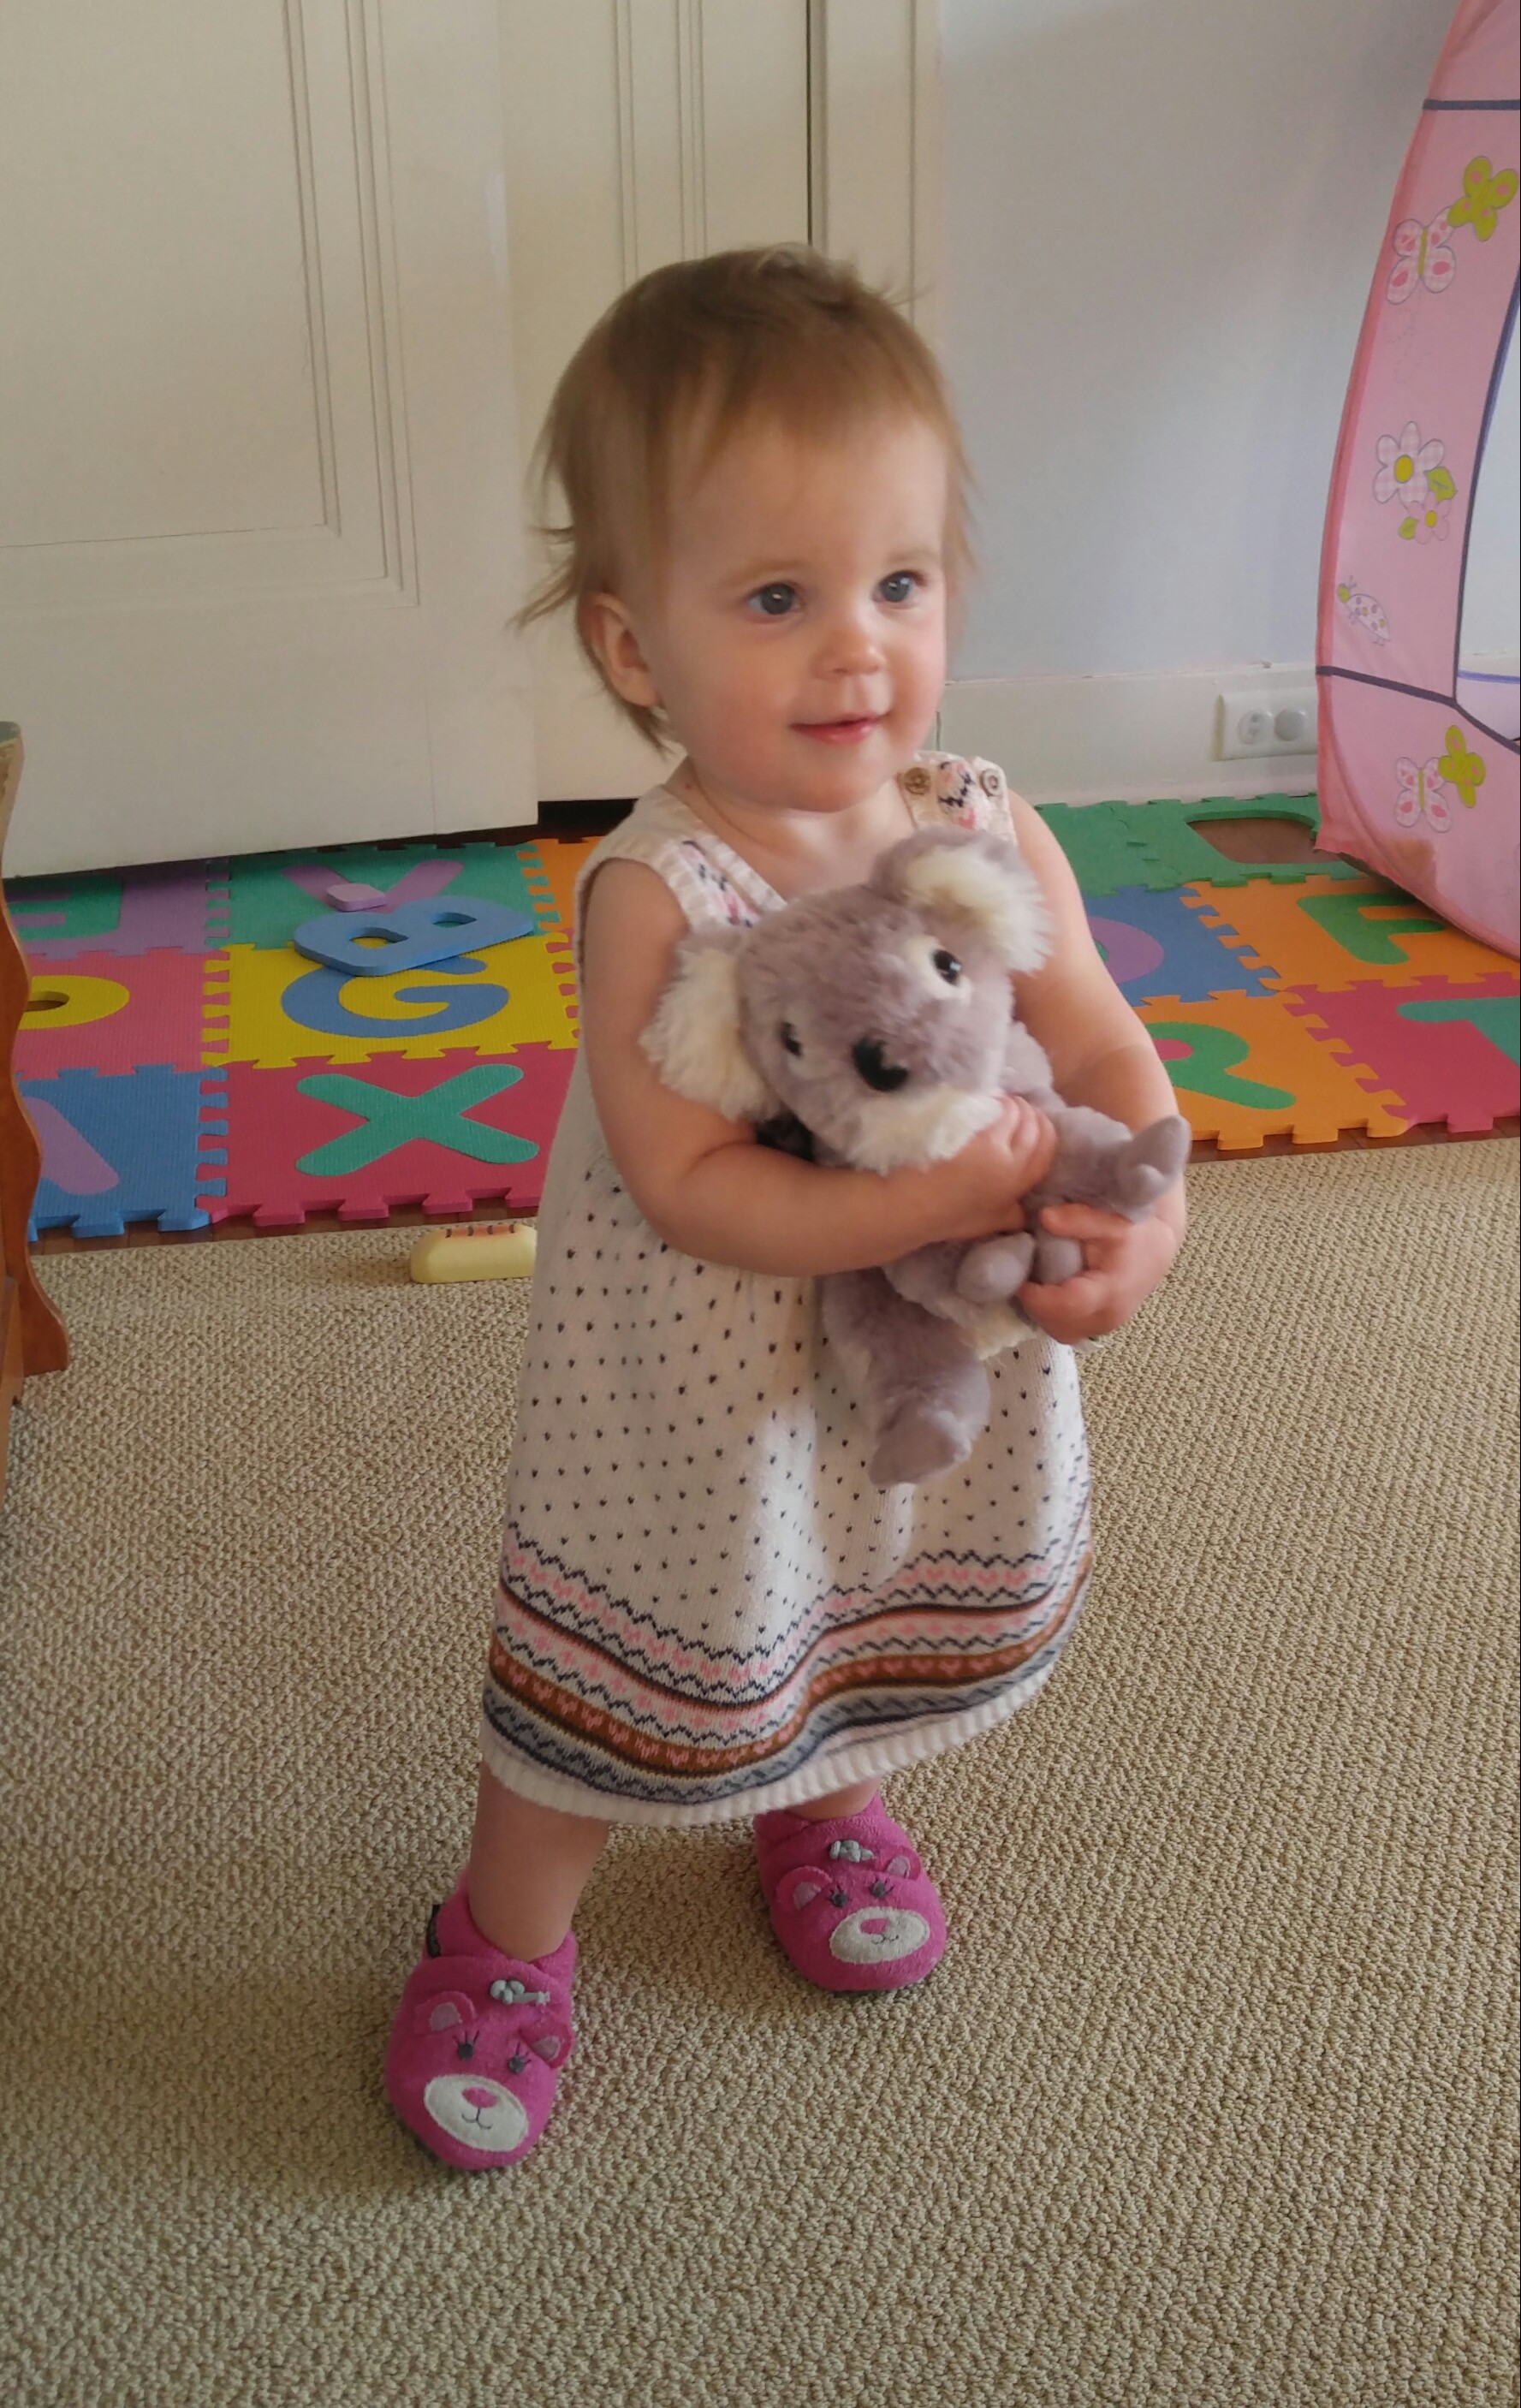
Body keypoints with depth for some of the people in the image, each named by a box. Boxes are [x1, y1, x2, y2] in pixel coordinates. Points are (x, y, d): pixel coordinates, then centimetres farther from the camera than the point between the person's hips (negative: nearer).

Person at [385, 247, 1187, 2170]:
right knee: (629, 1672, 12)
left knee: (889, 1641, 28)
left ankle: (819, 1802, 61)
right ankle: (507, 1938, 39)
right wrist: (950, 1196, -35)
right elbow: (689, 1187, -29)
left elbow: (1106, 1050, -6)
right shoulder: (655, 894, -26)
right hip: (702, 1410, -5)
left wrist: (1139, 1213, -25)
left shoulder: (992, 834, -10)